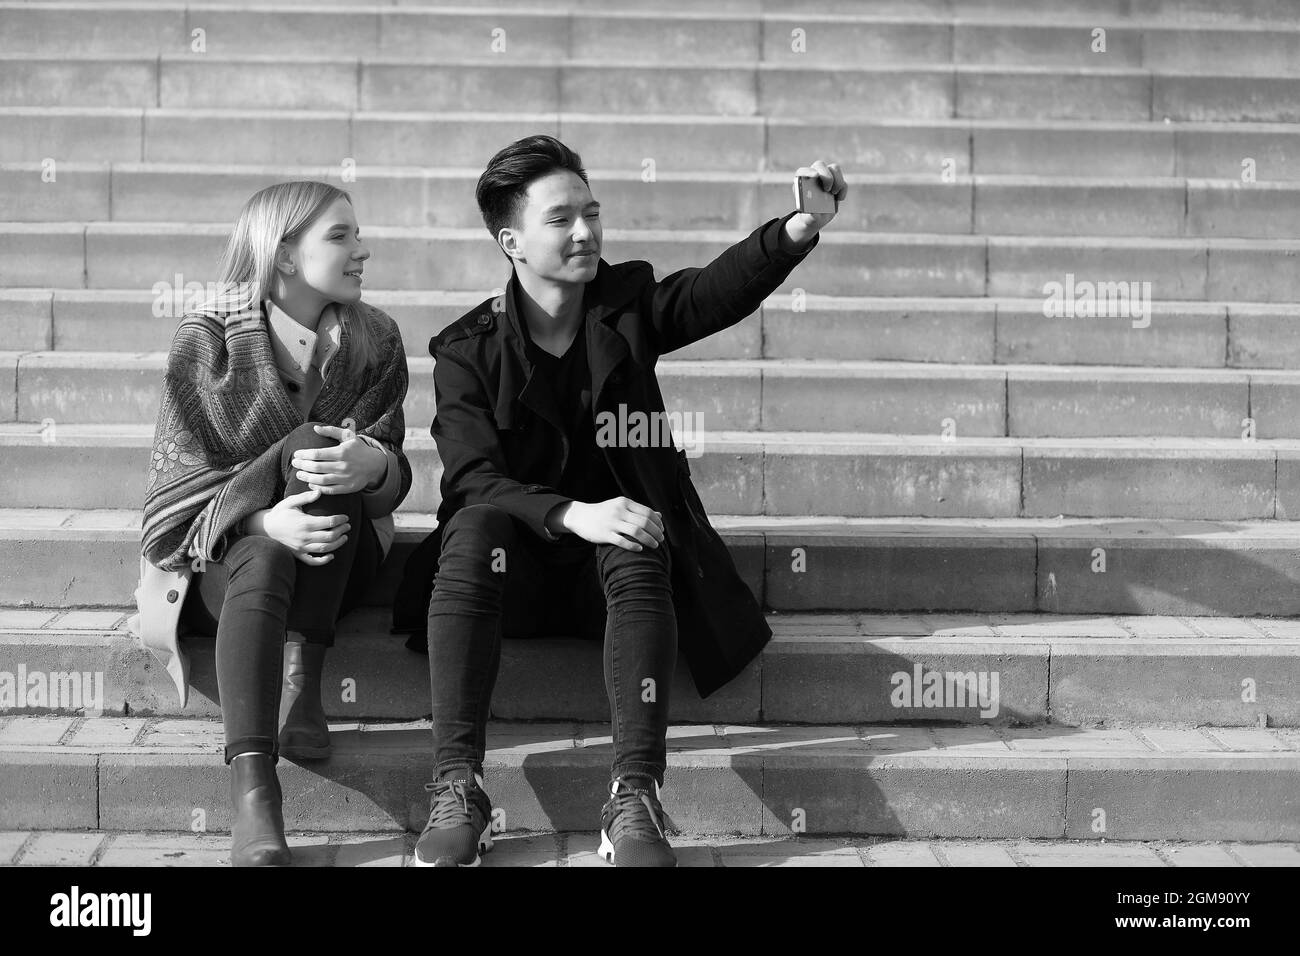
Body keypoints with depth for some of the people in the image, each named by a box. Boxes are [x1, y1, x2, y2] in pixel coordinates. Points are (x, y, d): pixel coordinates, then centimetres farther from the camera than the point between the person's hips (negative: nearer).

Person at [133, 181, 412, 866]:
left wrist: (372, 464, -32)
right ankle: (252, 792, -46)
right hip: (213, 550, -2)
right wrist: (263, 522, -32)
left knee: (317, 450, -28)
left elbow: (392, 470, -5)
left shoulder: (373, 341, 0)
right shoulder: (206, 341, -8)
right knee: (264, 561, -37)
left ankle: (301, 683, -29)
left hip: (335, 557, 2)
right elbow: (184, 476, -11)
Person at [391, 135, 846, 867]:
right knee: (474, 530, -32)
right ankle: (458, 788, -36)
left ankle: (636, 798, -40)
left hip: (612, 556, 1)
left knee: (638, 552, -32)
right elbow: (472, 481, -14)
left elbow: (723, 288, -15)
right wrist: (571, 514, -32)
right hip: (518, 565, -1)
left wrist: (796, 231, -35)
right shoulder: (467, 350, -2)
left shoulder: (626, 306, 4)